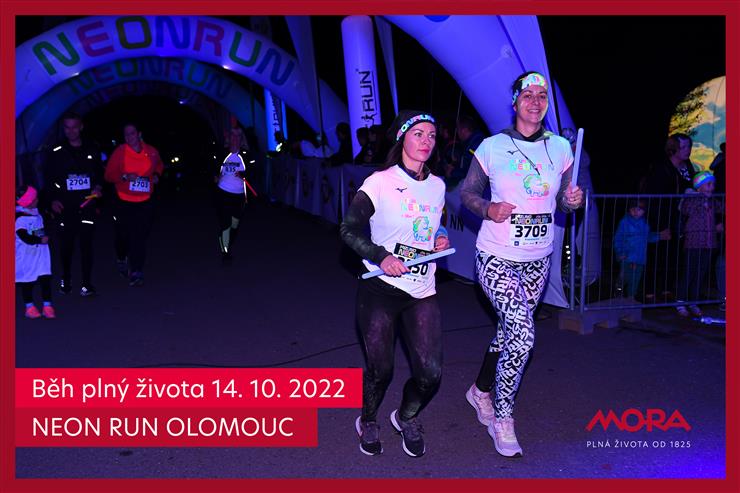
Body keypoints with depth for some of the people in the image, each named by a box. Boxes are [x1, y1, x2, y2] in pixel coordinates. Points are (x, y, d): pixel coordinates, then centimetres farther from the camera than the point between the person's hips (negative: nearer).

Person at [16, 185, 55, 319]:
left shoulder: (36, 212, 5)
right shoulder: (19, 218, -19)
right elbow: (24, 237, -22)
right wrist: (40, 240, -17)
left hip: (41, 252, 6)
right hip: (26, 255, -6)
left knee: (45, 278, 2)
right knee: (27, 280, 8)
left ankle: (47, 306, 8)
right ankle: (30, 307, 19)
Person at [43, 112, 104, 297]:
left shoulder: (92, 150, 7)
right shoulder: (57, 153, 3)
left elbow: (100, 174, 16)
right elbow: (48, 180, 6)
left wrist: (98, 187, -3)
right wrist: (52, 200, -5)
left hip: (87, 205, 0)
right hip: (64, 207, 0)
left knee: (86, 244, -3)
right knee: (66, 245, 7)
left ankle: (86, 283, 3)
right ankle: (65, 280, 24)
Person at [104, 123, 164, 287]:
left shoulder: (151, 152, 2)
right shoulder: (119, 152, -5)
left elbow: (159, 165, 24)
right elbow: (109, 175, -3)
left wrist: (156, 175, 4)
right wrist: (125, 176, -19)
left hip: (145, 202, 1)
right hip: (124, 203, -1)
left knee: (140, 237, -6)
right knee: (124, 235, 5)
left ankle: (136, 272, -1)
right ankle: (121, 259, 38)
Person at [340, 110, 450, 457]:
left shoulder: (437, 186, 9)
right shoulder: (380, 182, -7)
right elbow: (348, 230, -9)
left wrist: (440, 240, 3)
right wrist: (382, 257, -22)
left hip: (422, 291, 4)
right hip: (380, 288, -4)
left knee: (431, 373, -3)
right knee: (380, 370, 3)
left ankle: (406, 418, 29)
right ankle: (368, 422, 35)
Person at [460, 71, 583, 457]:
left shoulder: (560, 148, 3)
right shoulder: (492, 147, -6)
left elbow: (562, 202, 11)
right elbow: (467, 192, 1)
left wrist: (572, 200, -12)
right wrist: (488, 209, -19)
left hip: (537, 261, 5)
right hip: (496, 257, -4)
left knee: (511, 331, 16)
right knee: (522, 334, -18)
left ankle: (481, 390, 43)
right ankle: (502, 417, 3)